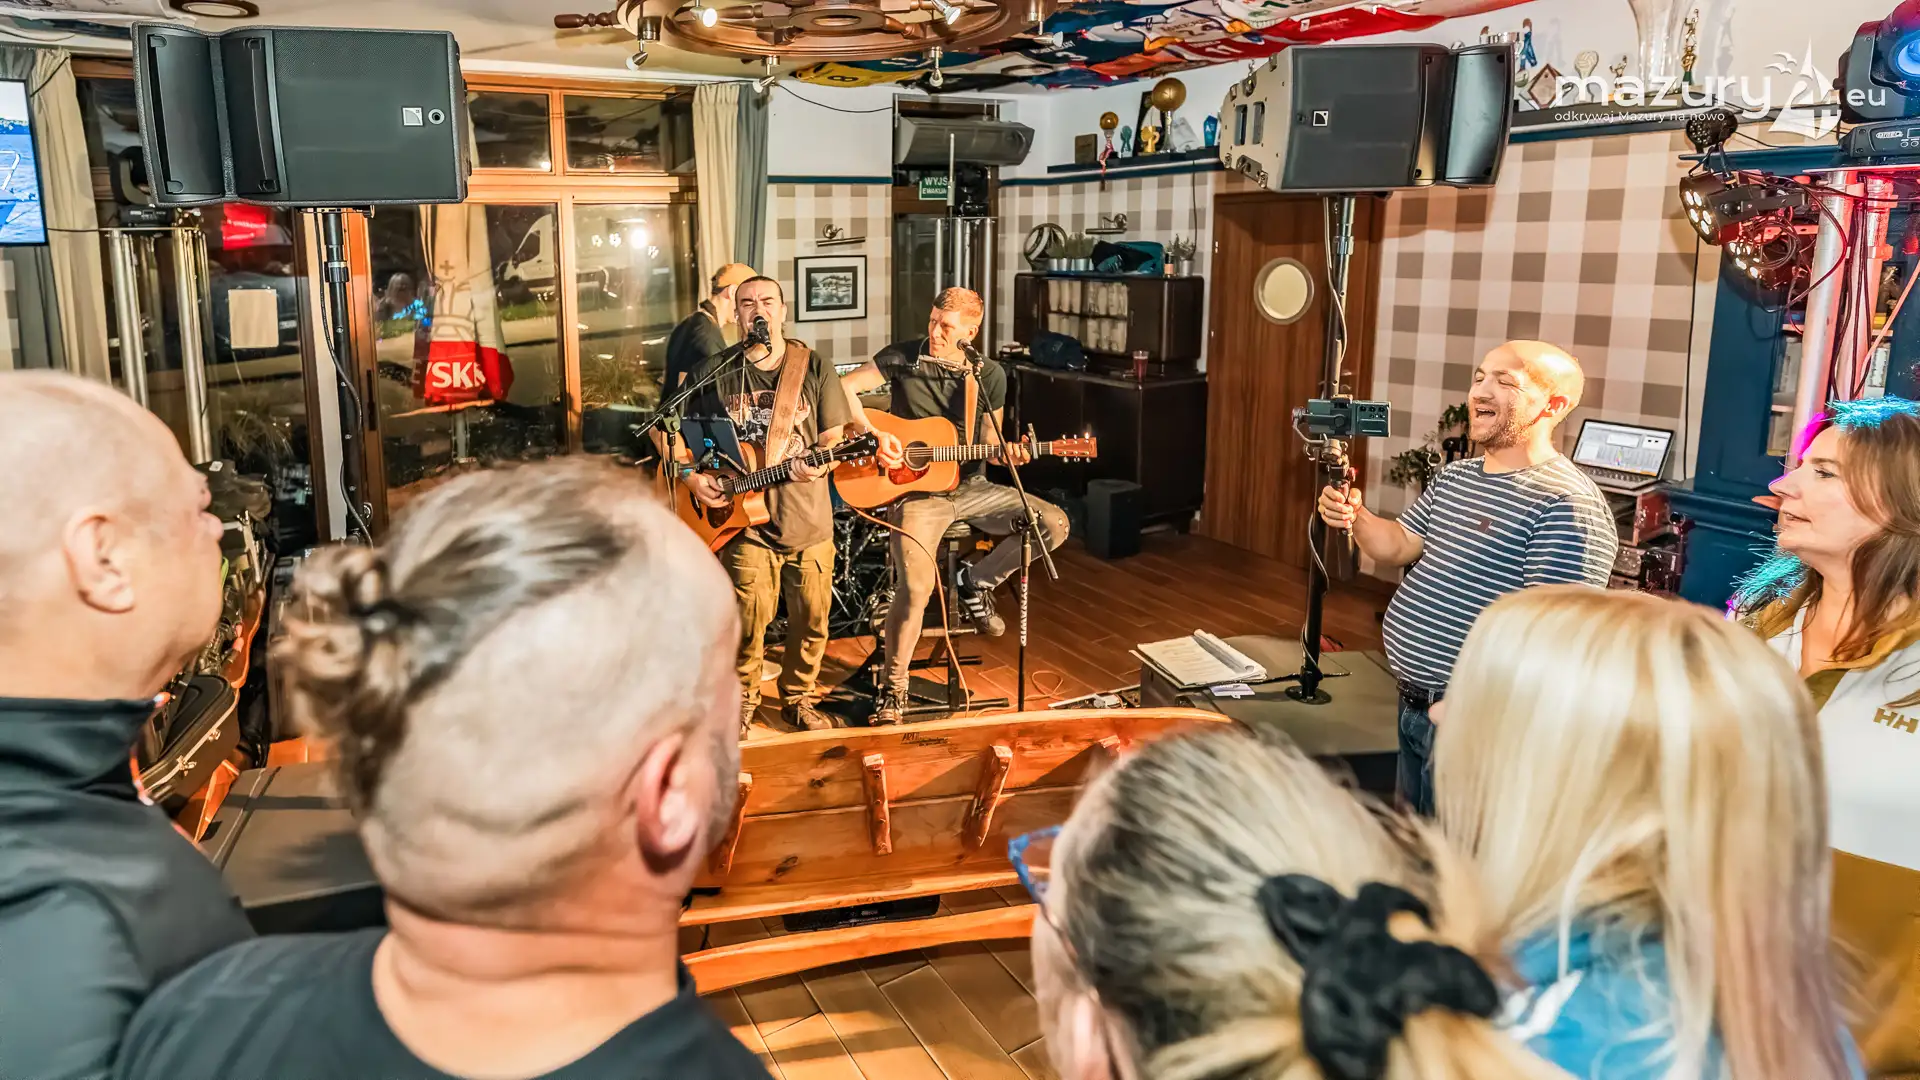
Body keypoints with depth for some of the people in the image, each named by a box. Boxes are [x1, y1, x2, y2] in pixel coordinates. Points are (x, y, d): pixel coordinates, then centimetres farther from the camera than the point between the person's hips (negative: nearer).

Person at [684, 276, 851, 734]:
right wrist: (693, 475, -6)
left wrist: (820, 463, -18)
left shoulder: (813, 368, 2)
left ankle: (798, 698, 31)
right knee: (749, 617, -2)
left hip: (808, 517, 1)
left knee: (812, 618, 9)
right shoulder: (718, 372, 3)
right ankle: (742, 698, 23)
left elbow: (834, 438, 2)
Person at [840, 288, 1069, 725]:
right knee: (915, 586, -24)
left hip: (971, 487, 4)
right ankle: (892, 686, -6)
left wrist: (1006, 451, -12)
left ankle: (979, 582, 8)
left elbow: (989, 442, 11)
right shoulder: (901, 358, -5)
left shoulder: (989, 376, 4)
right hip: (916, 489, -4)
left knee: (1053, 524, -11)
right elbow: (842, 387, -13)